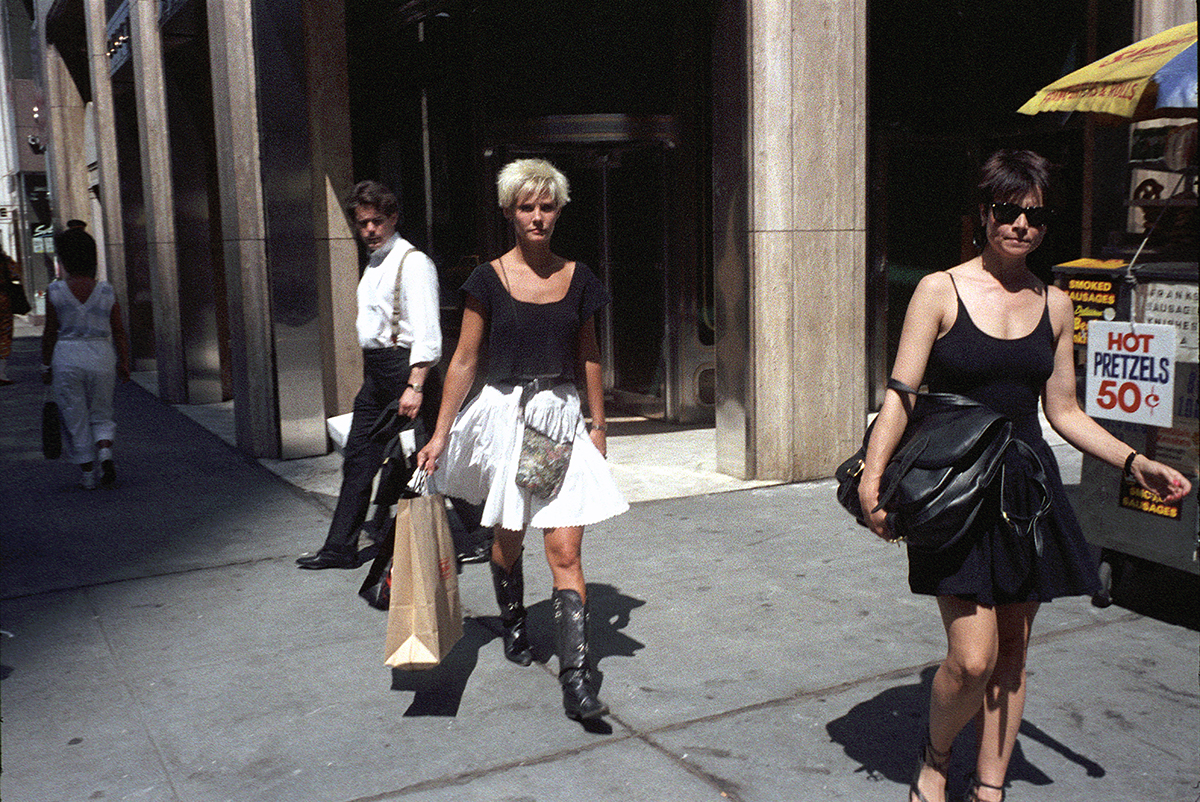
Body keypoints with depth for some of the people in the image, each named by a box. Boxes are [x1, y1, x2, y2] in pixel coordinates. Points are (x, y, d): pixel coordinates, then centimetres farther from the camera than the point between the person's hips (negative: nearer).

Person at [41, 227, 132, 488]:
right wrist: (124, 363, 7)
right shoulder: (106, 291, -2)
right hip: (101, 357, 1)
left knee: (75, 418, 9)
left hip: (67, 358, -1)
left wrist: (46, 365, 6)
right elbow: (119, 332, -1)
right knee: (101, 414, 16)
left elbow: (50, 332, -3)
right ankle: (105, 452, -10)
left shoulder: (55, 291, -6)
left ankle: (88, 474, 11)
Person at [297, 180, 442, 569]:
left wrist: (415, 385, -28)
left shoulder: (412, 262, -12)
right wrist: (372, 372, 19)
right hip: (374, 371, 9)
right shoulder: (374, 263, 17)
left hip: (404, 366, -9)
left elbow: (427, 332, -20)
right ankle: (340, 547, 19)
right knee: (357, 458, 11)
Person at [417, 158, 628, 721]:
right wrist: (440, 434, 0)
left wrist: (599, 423, 13)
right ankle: (513, 624, 44)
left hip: (563, 418, 1)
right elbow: (464, 361, 0)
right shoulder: (489, 279, -2)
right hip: (505, 415, -1)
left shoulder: (577, 278, 5)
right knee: (507, 539, 14)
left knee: (565, 549, -7)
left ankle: (575, 677, -8)